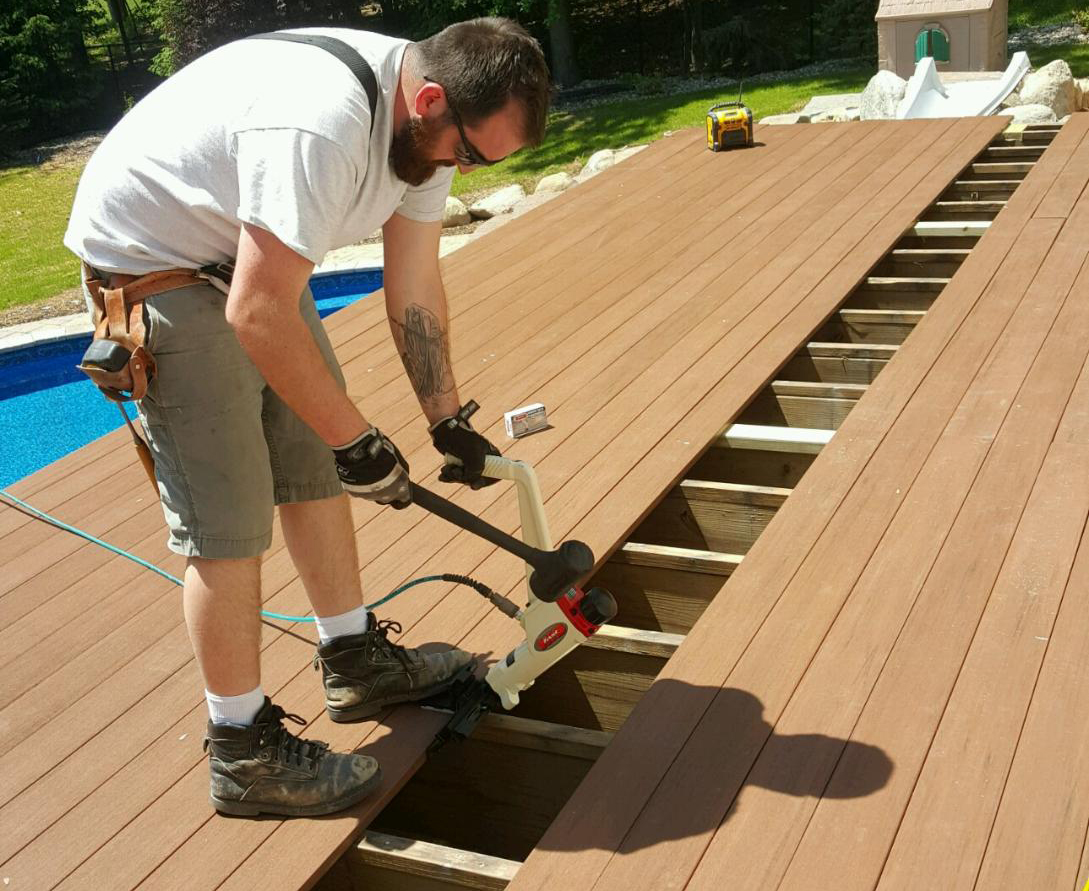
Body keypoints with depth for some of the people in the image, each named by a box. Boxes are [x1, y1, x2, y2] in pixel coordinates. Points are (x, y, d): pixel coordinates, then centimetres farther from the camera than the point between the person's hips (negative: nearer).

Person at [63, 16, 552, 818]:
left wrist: (449, 420, 5)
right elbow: (258, 316, -33)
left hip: (245, 259, 9)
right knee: (229, 521, -8)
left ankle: (357, 660, 29)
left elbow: (416, 292, 3)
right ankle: (244, 753, 6)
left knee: (314, 465, 13)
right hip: (152, 262, -9)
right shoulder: (320, 128, -35)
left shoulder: (428, 122, -5)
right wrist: (358, 441, -23)